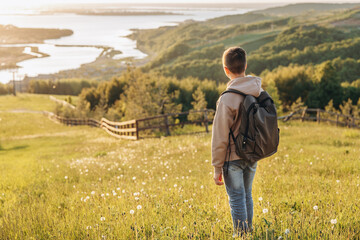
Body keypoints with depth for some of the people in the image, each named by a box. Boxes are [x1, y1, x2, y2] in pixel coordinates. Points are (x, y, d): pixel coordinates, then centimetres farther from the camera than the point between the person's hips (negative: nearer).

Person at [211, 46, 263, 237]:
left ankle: (241, 235, 11)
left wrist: (217, 167, -7)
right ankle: (248, 232, 30)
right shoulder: (260, 93, 0)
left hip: (233, 157, -6)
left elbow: (220, 137, -14)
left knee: (236, 199, 4)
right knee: (247, 195, 20)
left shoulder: (227, 99, -19)